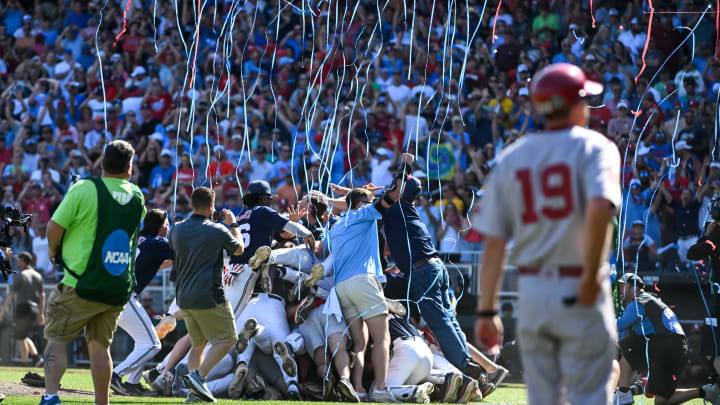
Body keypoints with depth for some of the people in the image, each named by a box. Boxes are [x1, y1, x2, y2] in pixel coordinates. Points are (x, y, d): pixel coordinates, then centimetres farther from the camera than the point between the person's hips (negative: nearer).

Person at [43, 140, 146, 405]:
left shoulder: (84, 189, -10)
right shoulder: (137, 197, 6)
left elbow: (54, 227, -9)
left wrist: (53, 250, 12)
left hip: (83, 286, -4)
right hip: (120, 289, 5)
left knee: (56, 337, 1)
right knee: (100, 344, 14)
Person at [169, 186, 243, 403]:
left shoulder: (177, 230, 5)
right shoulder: (217, 231, -10)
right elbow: (239, 249, 9)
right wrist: (233, 224, 23)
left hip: (184, 296, 6)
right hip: (209, 296, -6)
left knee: (198, 343, 17)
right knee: (227, 338, 5)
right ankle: (198, 376, -13)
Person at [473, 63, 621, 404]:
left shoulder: (509, 159, 9)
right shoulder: (593, 147, -5)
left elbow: (493, 244, 5)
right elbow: (600, 207, -25)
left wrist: (487, 311, 7)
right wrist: (590, 275, -16)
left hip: (531, 292, 5)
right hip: (580, 297, -5)